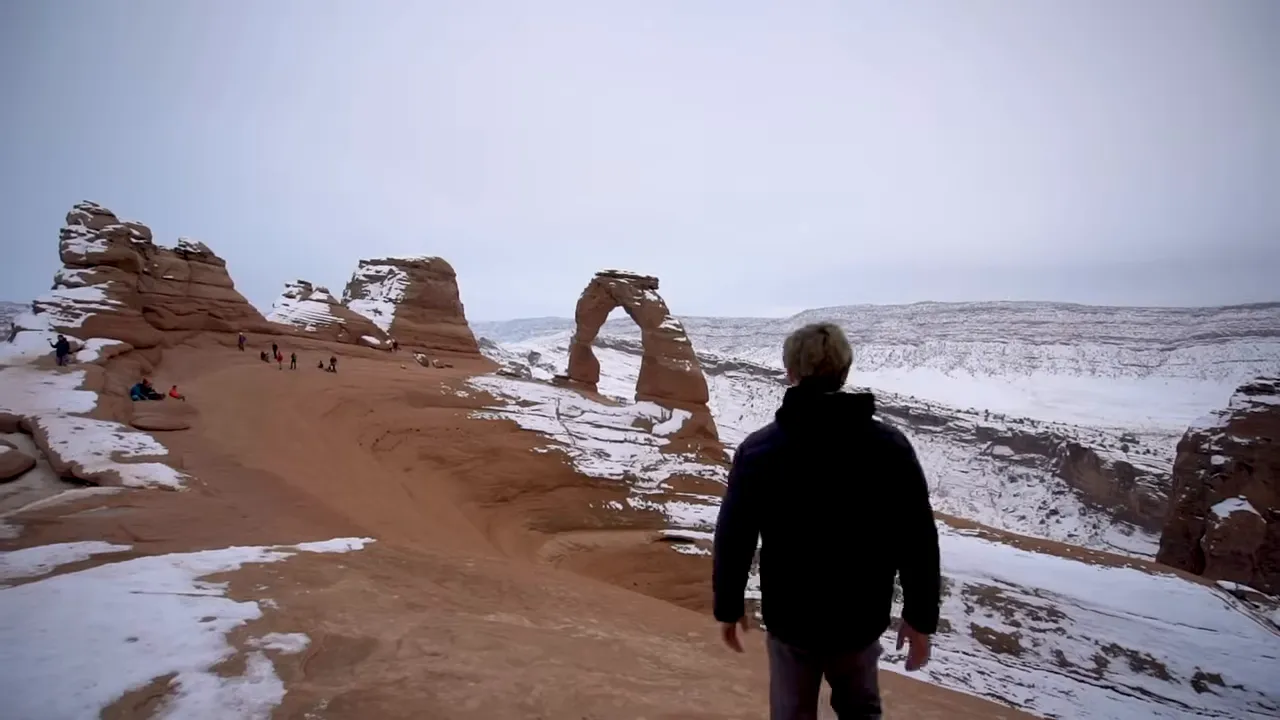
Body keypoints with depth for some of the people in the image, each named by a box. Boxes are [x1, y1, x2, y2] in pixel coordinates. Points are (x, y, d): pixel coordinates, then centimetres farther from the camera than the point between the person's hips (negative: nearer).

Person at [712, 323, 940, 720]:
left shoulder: (758, 448, -13)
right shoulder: (890, 446, -10)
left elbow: (732, 538, -9)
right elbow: (919, 542, -7)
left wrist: (728, 607, 5)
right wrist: (920, 618, 4)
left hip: (790, 617, -1)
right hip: (862, 618, 1)